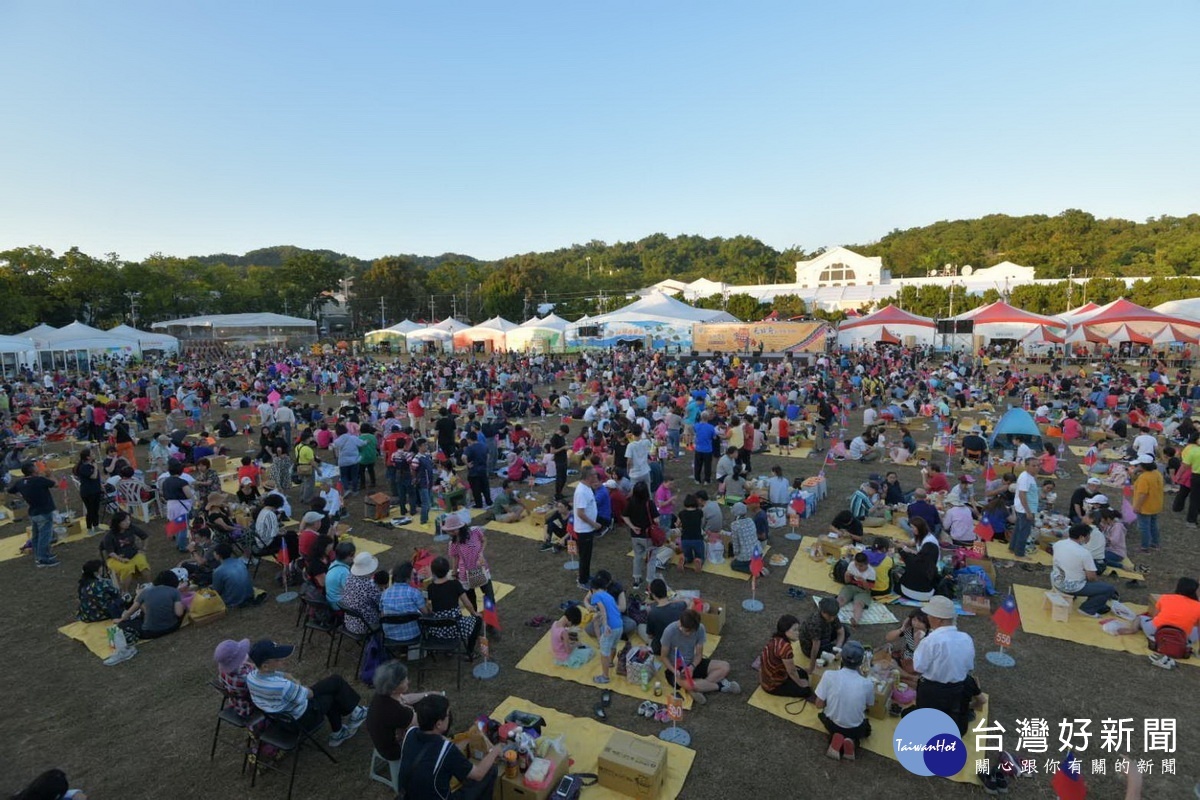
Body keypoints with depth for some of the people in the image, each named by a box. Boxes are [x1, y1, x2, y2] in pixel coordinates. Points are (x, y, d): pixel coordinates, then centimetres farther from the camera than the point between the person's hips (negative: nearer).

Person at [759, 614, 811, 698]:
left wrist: (791, 667, 10)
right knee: (807, 690, 1)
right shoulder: (785, 647, -34)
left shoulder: (776, 638, -8)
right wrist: (800, 684, -3)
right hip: (773, 685, -8)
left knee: (803, 674, 18)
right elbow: (792, 672, -20)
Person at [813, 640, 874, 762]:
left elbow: (819, 705, -15)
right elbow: (867, 707, 1)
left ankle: (836, 739, 5)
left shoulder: (829, 675, -24)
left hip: (832, 724, 0)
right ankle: (852, 741, 4)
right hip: (855, 729, 1)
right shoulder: (867, 683, -21)